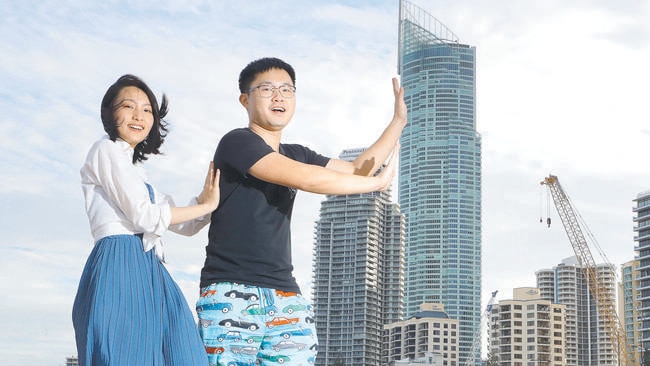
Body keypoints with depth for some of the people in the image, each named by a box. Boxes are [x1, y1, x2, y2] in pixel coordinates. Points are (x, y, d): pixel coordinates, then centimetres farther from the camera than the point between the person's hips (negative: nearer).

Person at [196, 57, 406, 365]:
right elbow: (305, 178, -13)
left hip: (286, 298, 6)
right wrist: (377, 182, -3)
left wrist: (399, 120, 16)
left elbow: (357, 170, 24)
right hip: (232, 294, -6)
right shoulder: (236, 142, -4)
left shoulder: (296, 155, 19)